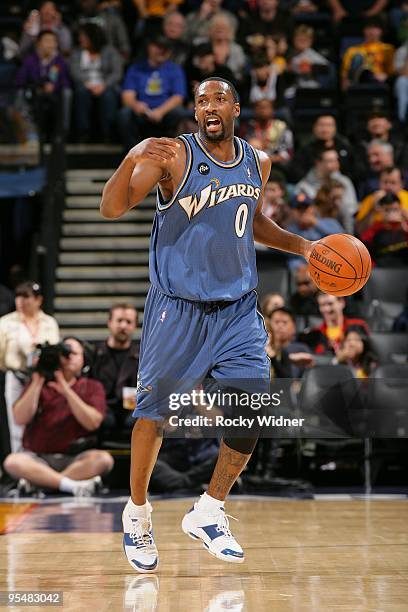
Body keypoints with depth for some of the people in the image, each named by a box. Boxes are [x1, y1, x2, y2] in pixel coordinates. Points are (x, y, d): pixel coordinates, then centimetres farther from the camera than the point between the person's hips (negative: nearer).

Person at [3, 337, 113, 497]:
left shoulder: (92, 387, 11)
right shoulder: (39, 383, 13)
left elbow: (92, 423, -8)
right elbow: (20, 419, -3)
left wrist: (66, 391, -14)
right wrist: (37, 382, -9)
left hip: (75, 459, 0)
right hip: (38, 458, 0)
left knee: (104, 459, -30)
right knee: (13, 462, -31)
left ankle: (40, 481, -26)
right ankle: (73, 485, -33)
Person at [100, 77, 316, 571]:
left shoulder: (258, 163, 6)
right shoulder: (172, 156, -12)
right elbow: (111, 209, -21)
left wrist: (302, 246, 12)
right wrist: (132, 160, -38)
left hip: (238, 311, 5)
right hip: (177, 309, -4)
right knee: (154, 412, 3)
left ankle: (207, 513, 14)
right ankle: (137, 512, 25)